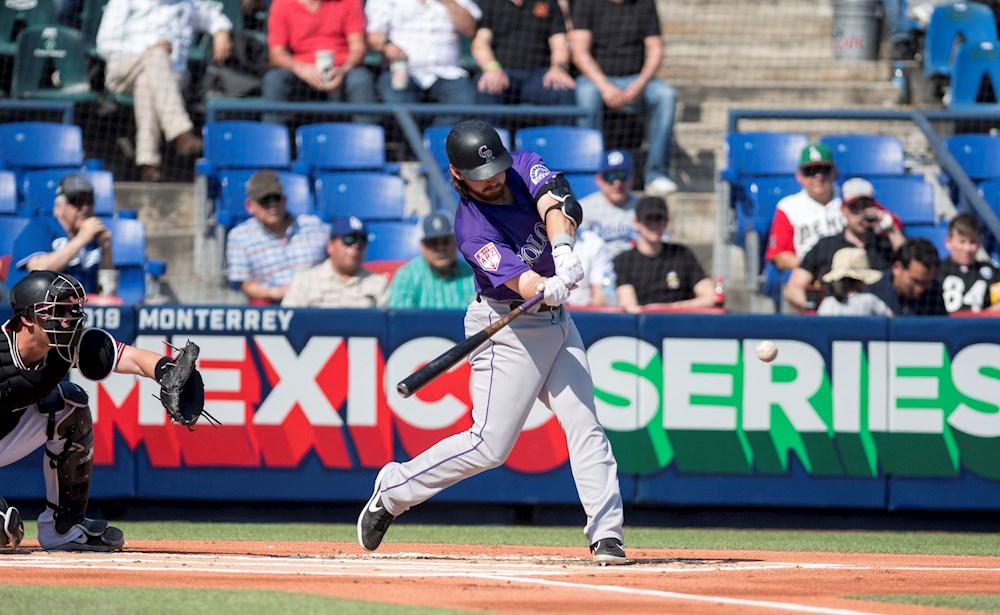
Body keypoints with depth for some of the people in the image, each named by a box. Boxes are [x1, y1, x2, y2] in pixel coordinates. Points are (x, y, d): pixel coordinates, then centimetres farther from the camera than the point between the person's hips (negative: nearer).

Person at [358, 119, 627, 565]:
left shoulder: (525, 167, -4)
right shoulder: (472, 229, -21)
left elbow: (557, 203, -23)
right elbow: (515, 277, -34)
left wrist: (562, 250, -43)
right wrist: (545, 288, -57)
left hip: (556, 321, 6)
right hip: (507, 326, -6)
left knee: (585, 426, -2)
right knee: (490, 445, -9)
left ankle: (606, 533, -4)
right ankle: (394, 489, 7)